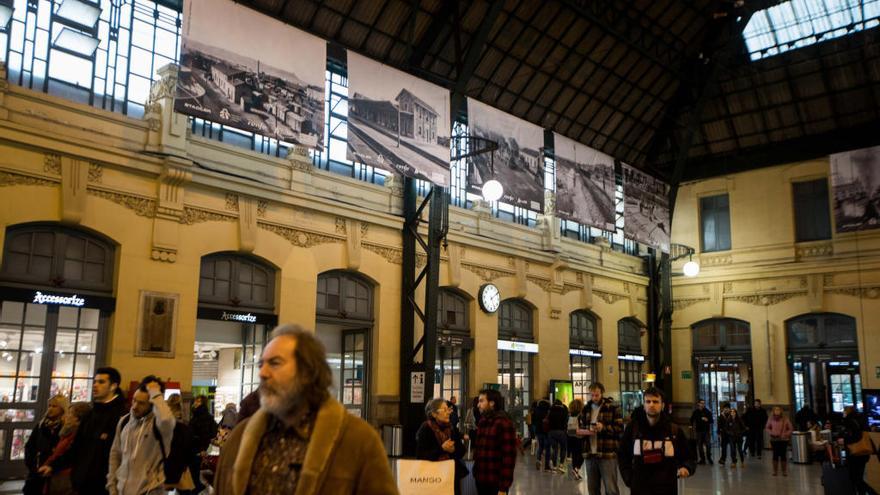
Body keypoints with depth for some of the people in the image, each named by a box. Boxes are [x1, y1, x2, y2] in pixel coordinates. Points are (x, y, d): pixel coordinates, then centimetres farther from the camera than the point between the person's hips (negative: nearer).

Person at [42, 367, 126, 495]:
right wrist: (54, 466, 14)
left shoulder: (121, 416, -15)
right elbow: (77, 448, 20)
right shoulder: (90, 415, 15)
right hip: (82, 482, 8)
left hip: (104, 484, -8)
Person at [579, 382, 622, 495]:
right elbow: (579, 428, 20)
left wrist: (604, 427, -20)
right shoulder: (586, 409, 14)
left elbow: (620, 428, -7)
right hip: (590, 454, 6)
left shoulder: (612, 407, -3)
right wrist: (584, 431, -2)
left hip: (608, 454, -5)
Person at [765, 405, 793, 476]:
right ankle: (775, 471, 14)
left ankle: (784, 471, 14)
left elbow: (791, 429, 0)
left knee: (783, 455, 2)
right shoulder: (771, 419, -5)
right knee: (775, 455, 4)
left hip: (783, 440, -1)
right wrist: (771, 433, -10)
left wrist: (785, 434, -14)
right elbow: (767, 428, 7)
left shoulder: (785, 419, -9)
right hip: (774, 440, 1)